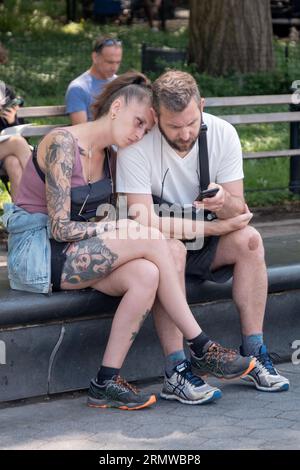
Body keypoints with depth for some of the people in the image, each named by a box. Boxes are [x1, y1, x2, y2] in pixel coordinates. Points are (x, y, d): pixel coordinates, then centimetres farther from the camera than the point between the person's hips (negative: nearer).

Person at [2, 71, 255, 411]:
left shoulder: (108, 157, 13)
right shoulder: (62, 144, -14)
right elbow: (60, 227, -19)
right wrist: (121, 227, -18)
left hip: (70, 255, 8)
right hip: (34, 253, -8)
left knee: (146, 275, -24)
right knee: (151, 241, -22)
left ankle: (106, 383, -19)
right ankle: (201, 349, -13)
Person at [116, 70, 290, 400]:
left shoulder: (222, 134, -10)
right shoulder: (136, 144, -22)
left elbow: (240, 213, -11)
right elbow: (145, 222, -25)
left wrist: (224, 203, -36)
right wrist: (211, 226, -23)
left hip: (202, 245, 4)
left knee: (249, 240, -22)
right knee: (171, 249, -35)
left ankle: (252, 356, -19)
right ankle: (176, 371, -36)